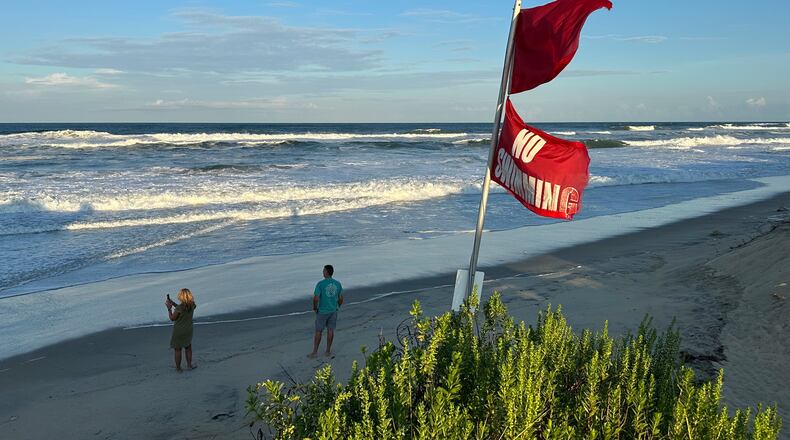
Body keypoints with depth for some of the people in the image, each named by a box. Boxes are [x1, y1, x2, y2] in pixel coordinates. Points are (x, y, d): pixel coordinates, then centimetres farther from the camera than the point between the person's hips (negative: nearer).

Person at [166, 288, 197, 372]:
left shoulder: (179, 307, -25)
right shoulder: (192, 305, -7)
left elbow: (172, 318, -13)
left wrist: (169, 308, -4)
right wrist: (173, 303, 9)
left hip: (178, 331, -5)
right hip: (188, 330, 5)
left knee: (178, 350, 10)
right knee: (188, 347, 24)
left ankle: (178, 368, 19)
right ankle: (189, 364, 33)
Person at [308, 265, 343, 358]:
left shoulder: (320, 284, -17)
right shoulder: (338, 284, -2)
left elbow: (316, 299, -19)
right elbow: (341, 299, 5)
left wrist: (314, 308, -1)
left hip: (322, 311, -4)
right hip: (333, 311, 4)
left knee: (318, 331, 6)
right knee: (330, 330, 12)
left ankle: (315, 352, 10)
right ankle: (328, 351, 18)